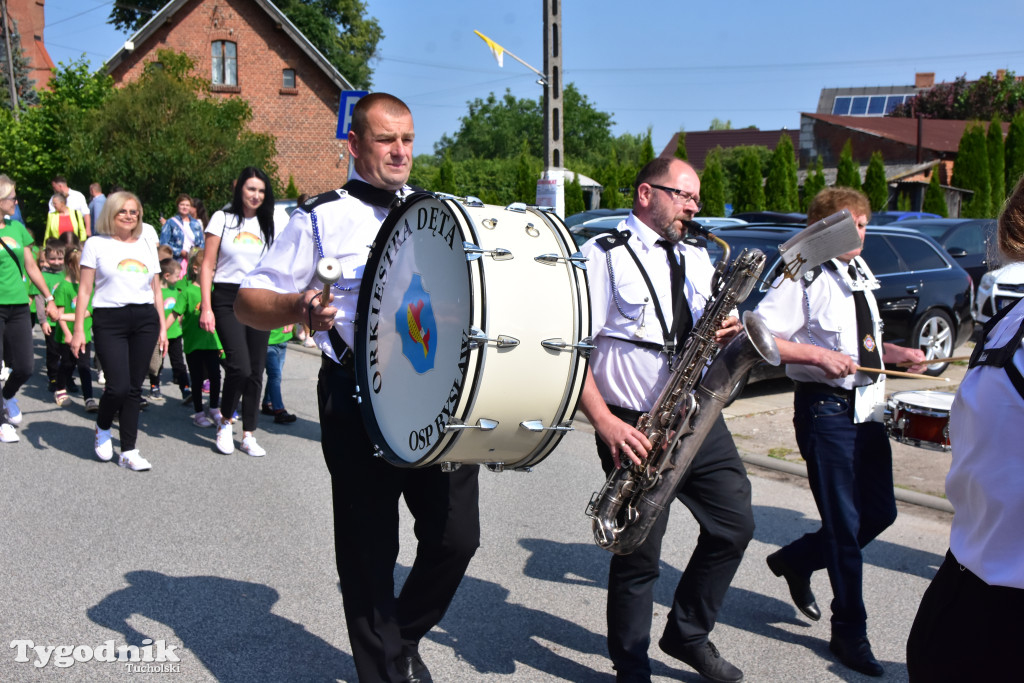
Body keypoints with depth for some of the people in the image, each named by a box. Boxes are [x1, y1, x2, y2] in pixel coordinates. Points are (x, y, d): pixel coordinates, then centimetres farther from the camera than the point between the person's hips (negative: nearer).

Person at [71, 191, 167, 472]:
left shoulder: (147, 244, 16)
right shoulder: (96, 244, 5)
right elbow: (84, 289, 2)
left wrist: (162, 326, 12)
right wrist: (78, 330, -4)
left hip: (145, 320, 3)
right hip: (109, 320, -3)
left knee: (134, 387, 3)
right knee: (118, 386, -12)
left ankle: (128, 451, 10)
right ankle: (102, 427, 21)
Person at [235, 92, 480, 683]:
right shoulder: (322, 219, 3)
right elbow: (248, 300, 1)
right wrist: (295, 308, -21)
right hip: (359, 402, -3)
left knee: (457, 536, 4)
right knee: (370, 551, 6)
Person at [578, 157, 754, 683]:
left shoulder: (696, 256, 15)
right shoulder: (604, 257, -7)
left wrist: (725, 330, -2)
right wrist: (606, 423, -23)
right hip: (635, 430, -6)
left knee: (735, 526, 9)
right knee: (639, 555, 2)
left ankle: (688, 635, 31)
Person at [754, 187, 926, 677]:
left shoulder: (860, 274, 13)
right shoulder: (805, 277, -12)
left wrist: (898, 353, 8)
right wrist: (819, 355, -24)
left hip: (866, 406, 8)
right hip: (825, 408, -8)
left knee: (880, 512, 13)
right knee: (844, 524, 1)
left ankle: (795, 561, 34)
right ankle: (850, 633, 18)